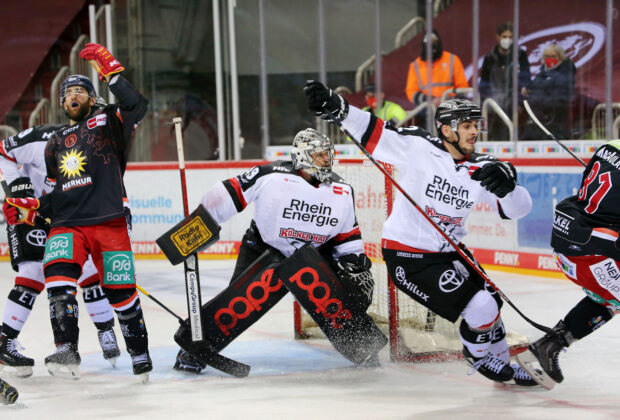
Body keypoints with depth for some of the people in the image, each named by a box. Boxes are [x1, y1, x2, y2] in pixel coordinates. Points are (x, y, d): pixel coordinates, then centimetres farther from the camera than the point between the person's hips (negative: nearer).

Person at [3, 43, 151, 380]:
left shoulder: (107, 121, 9)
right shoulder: (55, 144, 23)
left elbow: (136, 105, -12)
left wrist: (111, 72, -15)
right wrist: (32, 208, 8)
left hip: (109, 222, -3)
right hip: (66, 224, 4)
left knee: (121, 290, -1)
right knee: (57, 273, -23)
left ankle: (140, 354, 16)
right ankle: (66, 349, -24)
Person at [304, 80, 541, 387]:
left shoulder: (482, 170, -3)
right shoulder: (417, 148, -17)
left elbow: (519, 209, -7)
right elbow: (371, 132, -20)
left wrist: (506, 184, -29)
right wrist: (334, 107, -35)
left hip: (447, 252, 7)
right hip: (407, 256, -7)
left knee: (490, 302, 16)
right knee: (481, 309, -13)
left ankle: (501, 362, 42)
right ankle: (477, 354, 18)